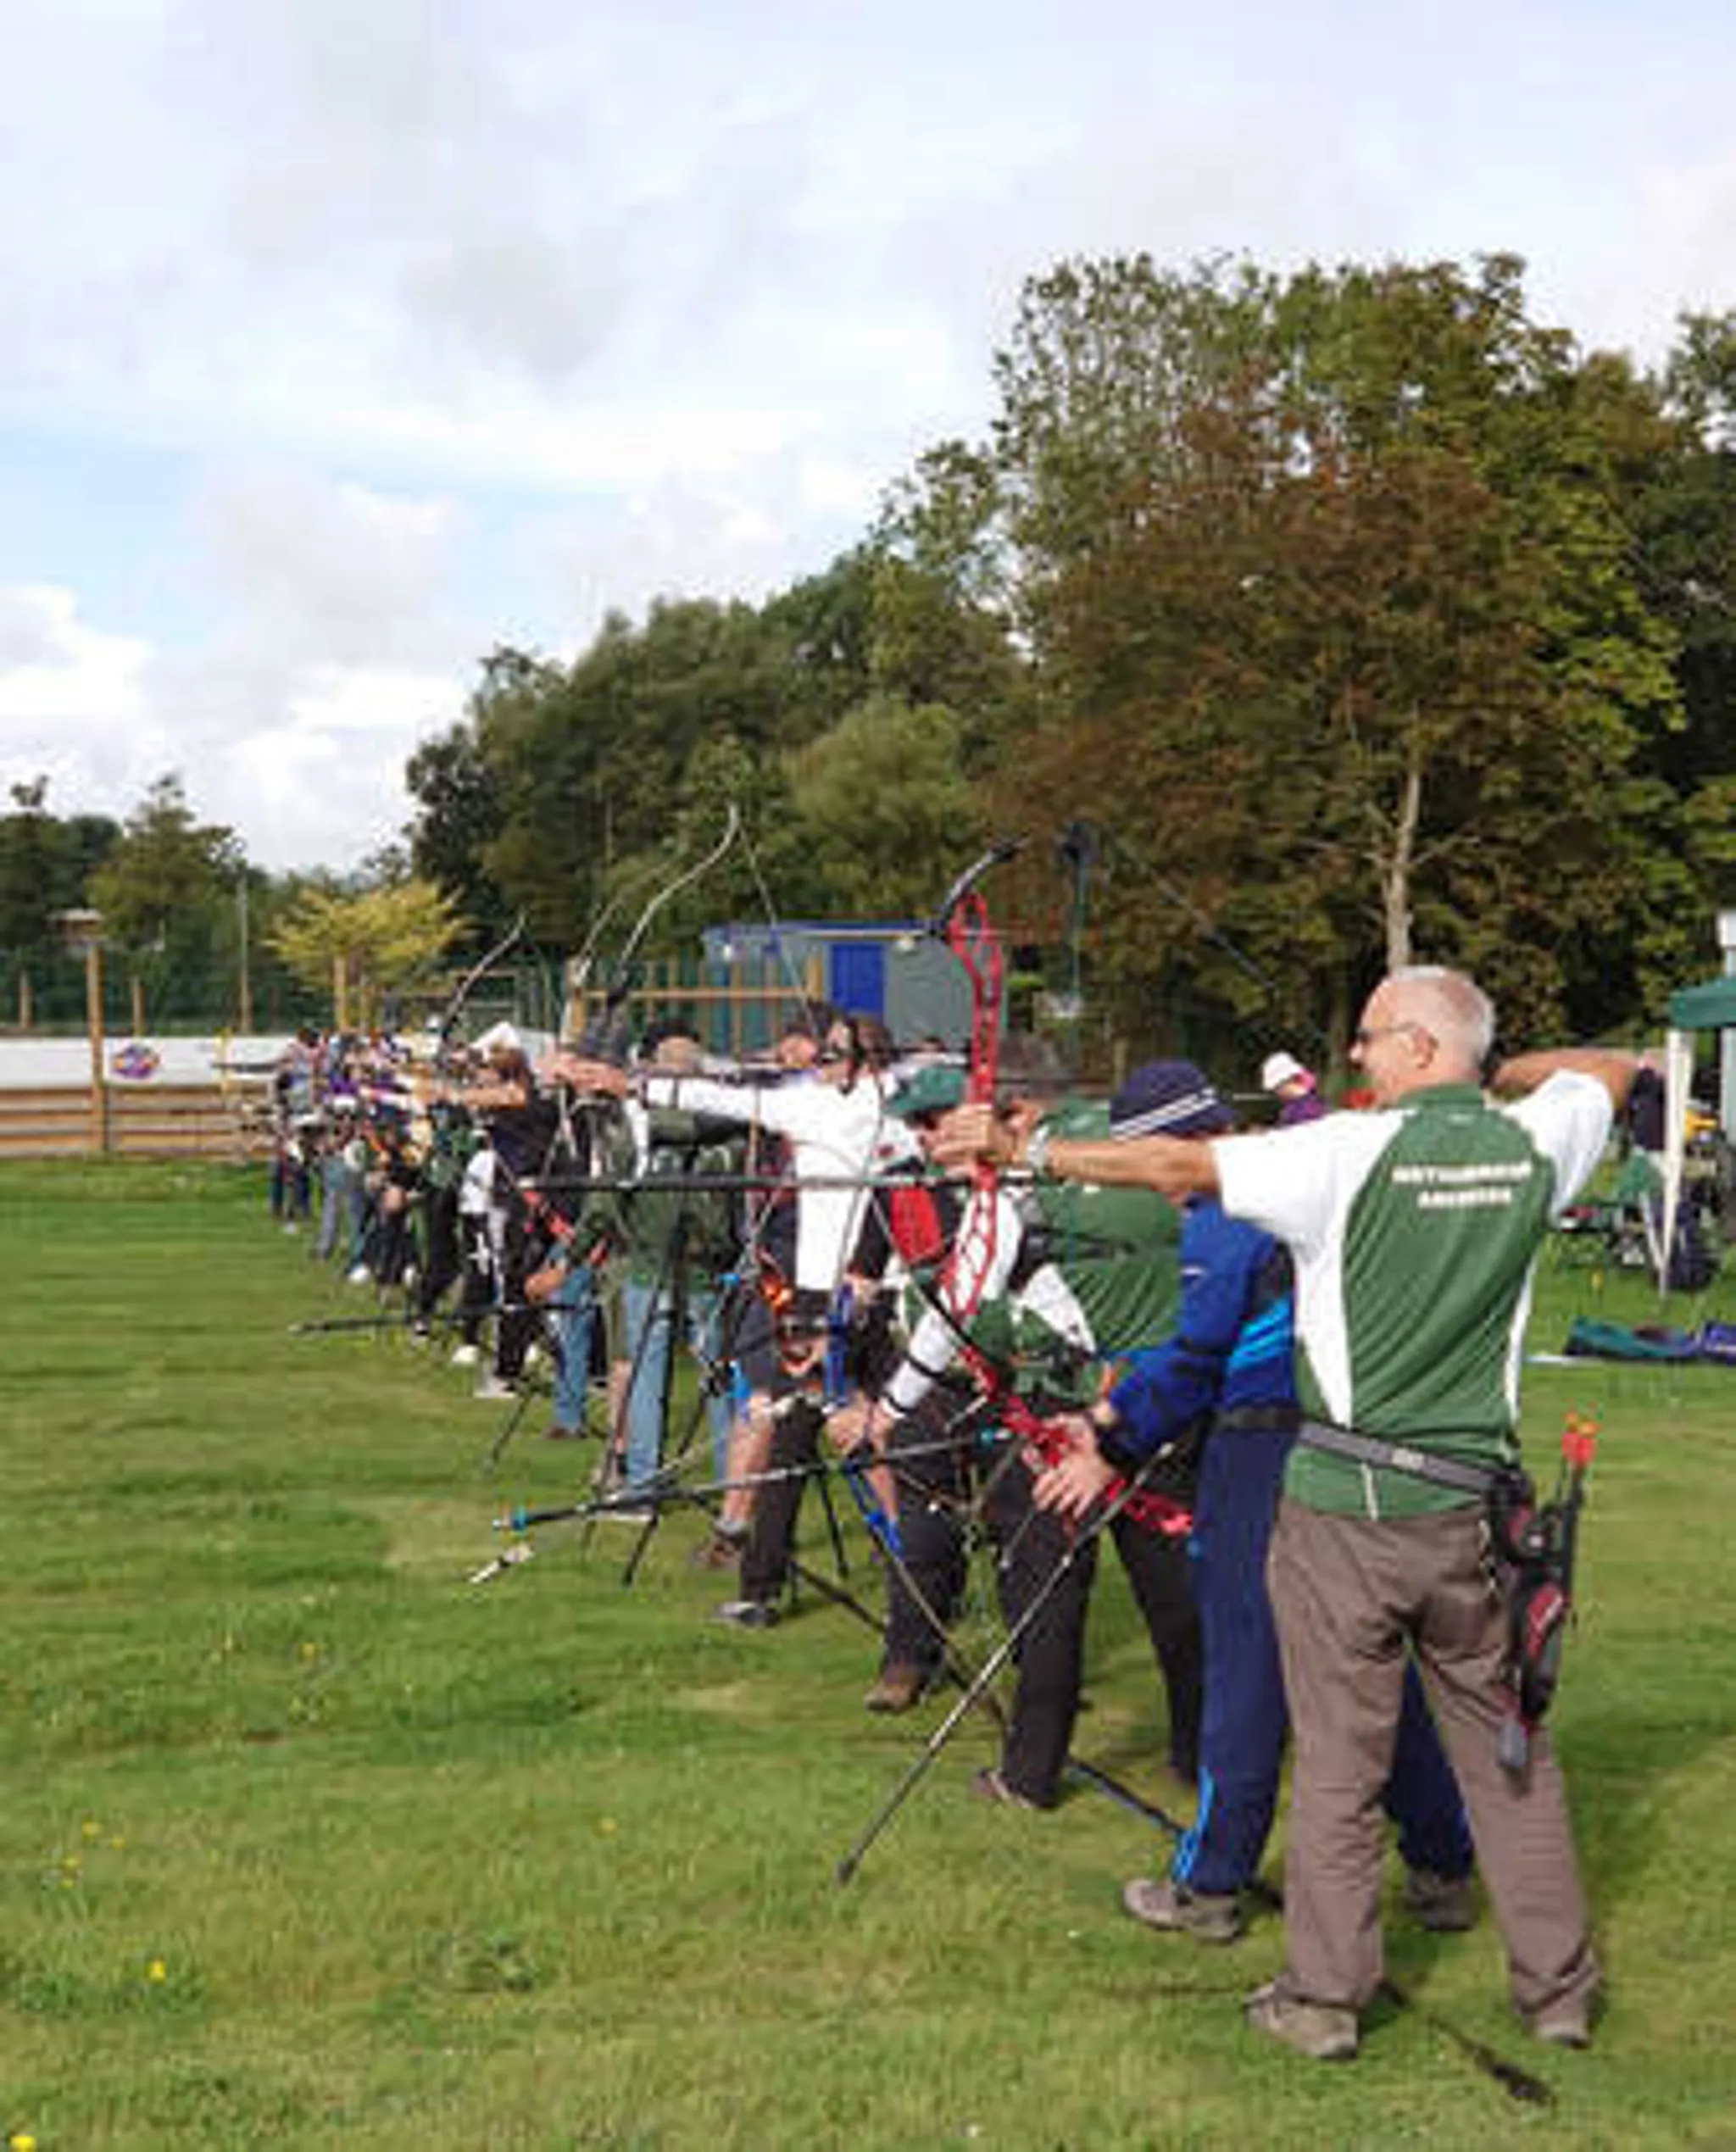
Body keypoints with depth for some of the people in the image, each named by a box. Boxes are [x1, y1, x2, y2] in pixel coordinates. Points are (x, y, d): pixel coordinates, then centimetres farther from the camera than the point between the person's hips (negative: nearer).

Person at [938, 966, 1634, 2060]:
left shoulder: (1353, 1152, -14)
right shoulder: (1532, 1146, 0)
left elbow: (1182, 1167, -16)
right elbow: (1608, 1067, 21)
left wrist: (1022, 1147, -9)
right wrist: (1489, 1078, 19)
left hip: (1348, 1506, -4)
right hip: (1474, 1506, 4)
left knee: (1339, 1760, 7)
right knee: (1507, 1748, 16)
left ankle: (1325, 1995, 17)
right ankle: (1560, 1987, 25)